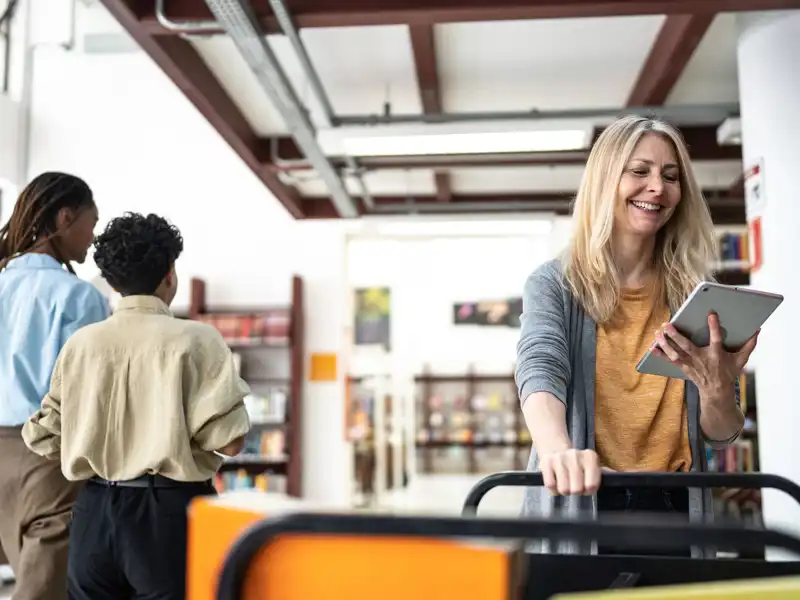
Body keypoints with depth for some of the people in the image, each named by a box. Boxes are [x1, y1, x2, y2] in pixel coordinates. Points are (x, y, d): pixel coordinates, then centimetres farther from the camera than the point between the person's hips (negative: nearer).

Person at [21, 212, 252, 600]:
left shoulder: (80, 343, 2)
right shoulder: (194, 339, -11)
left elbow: (45, 439, 7)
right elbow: (228, 441, -15)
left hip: (95, 512, 4)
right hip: (170, 511, -4)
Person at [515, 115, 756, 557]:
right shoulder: (554, 284, -4)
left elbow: (719, 436, 5)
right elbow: (540, 370, -22)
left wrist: (719, 390, -18)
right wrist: (559, 452, -42)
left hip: (672, 508, 3)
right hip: (580, 507, -2)